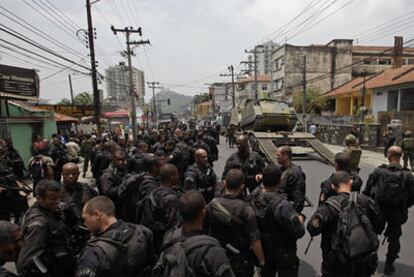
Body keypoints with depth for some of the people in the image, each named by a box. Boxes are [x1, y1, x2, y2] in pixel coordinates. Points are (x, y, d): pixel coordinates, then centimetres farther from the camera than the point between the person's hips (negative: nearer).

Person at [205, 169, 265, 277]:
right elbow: (255, 240, -20)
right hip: (240, 263, -2)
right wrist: (262, 261, -4)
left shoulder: (211, 205, -12)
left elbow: (205, 231, 0)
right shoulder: (246, 210, -22)